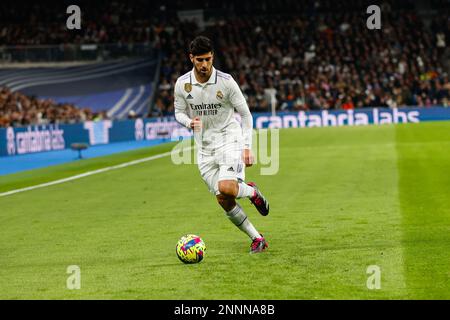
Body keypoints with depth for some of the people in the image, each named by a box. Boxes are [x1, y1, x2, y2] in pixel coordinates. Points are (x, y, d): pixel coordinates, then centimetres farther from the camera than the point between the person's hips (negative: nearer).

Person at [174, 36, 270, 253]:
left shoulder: (225, 81, -11)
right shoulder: (182, 84, -3)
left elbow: (245, 114, -3)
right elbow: (179, 112, 11)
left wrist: (247, 147, -9)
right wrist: (189, 122, -13)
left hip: (229, 140, -4)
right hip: (205, 148, 4)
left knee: (226, 188, -27)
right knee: (224, 202, 0)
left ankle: (252, 192, 7)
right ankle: (257, 239, 14)